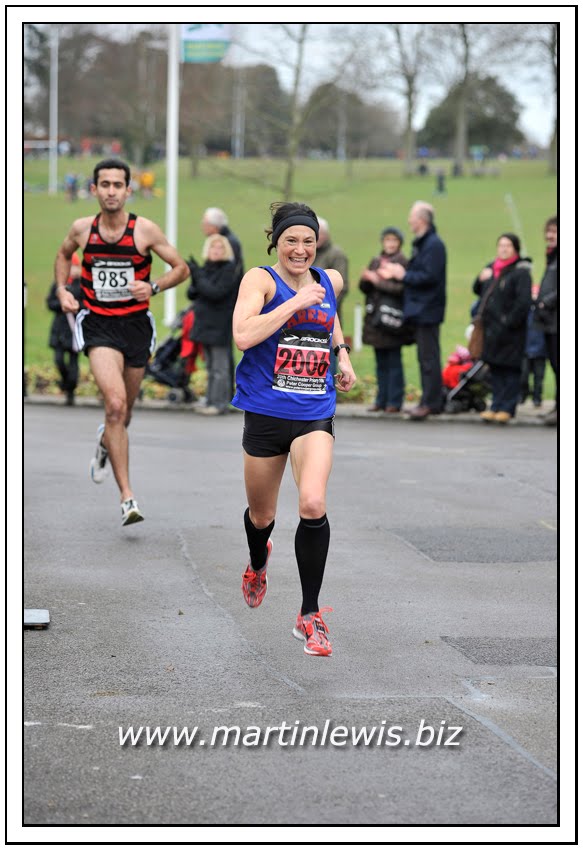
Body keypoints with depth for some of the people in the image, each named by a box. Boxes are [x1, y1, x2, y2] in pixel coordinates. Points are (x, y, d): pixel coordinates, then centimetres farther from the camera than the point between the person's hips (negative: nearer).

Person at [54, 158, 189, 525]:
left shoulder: (145, 230, -8)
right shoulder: (82, 229, -2)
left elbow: (181, 268, 0)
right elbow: (64, 254, 21)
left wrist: (153, 287, -16)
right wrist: (62, 289, 5)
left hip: (136, 325, 1)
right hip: (98, 325, -1)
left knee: (123, 412, 15)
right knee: (115, 403, -21)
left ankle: (106, 444, 55)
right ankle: (127, 498, -19)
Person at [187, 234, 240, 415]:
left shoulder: (229, 270, -9)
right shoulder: (205, 269, 11)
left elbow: (216, 292, -20)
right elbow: (192, 294, 11)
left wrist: (198, 278, -17)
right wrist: (195, 284, -10)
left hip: (221, 326, -8)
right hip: (205, 324, 8)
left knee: (220, 367, -6)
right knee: (211, 367, 12)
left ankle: (220, 403, -6)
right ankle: (211, 401, 18)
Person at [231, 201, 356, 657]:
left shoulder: (330, 280, 6)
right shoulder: (261, 279, -9)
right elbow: (243, 335, -27)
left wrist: (343, 353, 18)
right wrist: (297, 301, -24)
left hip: (315, 414, 2)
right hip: (266, 413, -1)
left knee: (313, 506, -21)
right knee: (262, 514, 16)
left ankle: (310, 615, -9)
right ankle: (258, 565, 54)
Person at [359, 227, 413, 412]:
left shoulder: (402, 262, -4)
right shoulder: (376, 261, 16)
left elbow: (401, 288, -14)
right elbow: (364, 288, 15)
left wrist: (378, 281, -12)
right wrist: (366, 279, -7)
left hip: (392, 317, -6)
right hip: (375, 316, 6)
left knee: (394, 361, -4)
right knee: (381, 361, 9)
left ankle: (394, 401, -2)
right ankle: (381, 400, 13)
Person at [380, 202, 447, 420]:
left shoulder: (434, 245, -14)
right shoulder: (421, 243, 17)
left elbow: (429, 277, -22)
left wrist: (404, 275, -12)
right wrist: (399, 272, 5)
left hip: (427, 310, -10)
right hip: (419, 309, 10)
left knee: (428, 357, -8)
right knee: (426, 357, 12)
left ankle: (430, 402, -6)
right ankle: (431, 400, 17)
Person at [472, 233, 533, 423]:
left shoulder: (521, 272, -10)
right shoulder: (491, 268, 14)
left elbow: (524, 301, -17)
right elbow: (478, 291, 22)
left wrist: (510, 321, -18)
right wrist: (481, 279, 1)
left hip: (509, 330, -8)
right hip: (491, 327, 8)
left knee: (510, 370, -3)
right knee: (495, 369, 12)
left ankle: (507, 408, 1)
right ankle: (496, 406, 18)